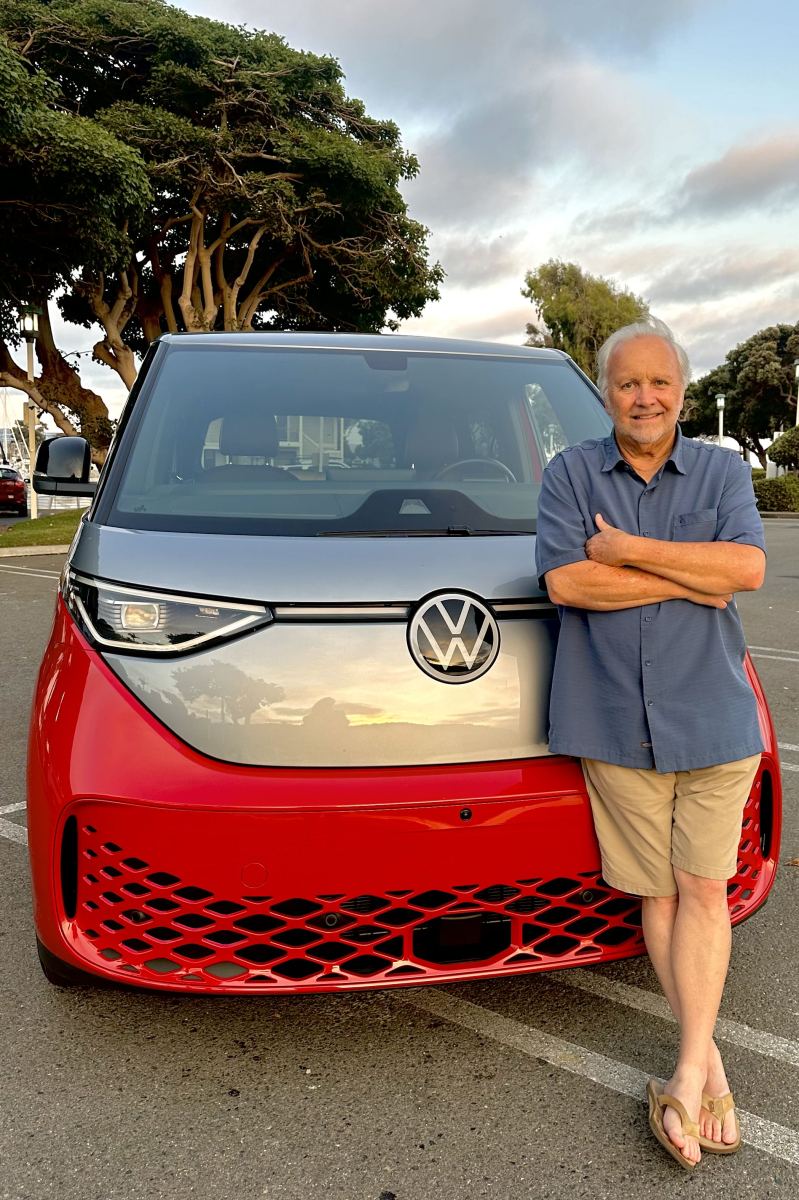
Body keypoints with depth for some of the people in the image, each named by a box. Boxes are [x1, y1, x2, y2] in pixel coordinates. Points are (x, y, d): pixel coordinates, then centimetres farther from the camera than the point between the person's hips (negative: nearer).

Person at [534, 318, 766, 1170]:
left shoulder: (721, 471, 8)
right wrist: (687, 580, -9)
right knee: (659, 893, 8)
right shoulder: (570, 474, 5)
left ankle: (686, 1073, 12)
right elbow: (564, 581, -10)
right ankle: (708, 1064, 23)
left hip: (712, 718, 1)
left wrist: (629, 550, -12)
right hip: (616, 724, 0)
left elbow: (748, 567, -9)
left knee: (703, 889, 2)